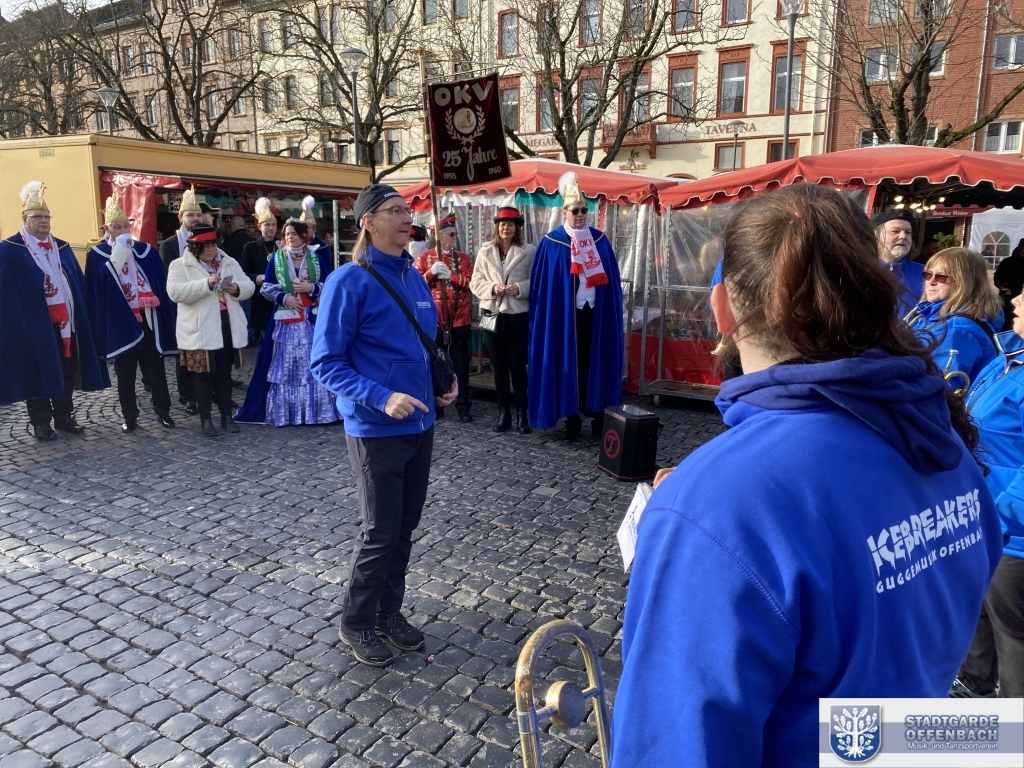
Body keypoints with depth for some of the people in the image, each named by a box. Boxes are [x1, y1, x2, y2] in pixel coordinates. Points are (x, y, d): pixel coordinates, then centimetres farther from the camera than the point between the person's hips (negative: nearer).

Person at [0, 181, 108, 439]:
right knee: (37, 373, 3)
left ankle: (65, 417, 22)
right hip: (33, 324, -5)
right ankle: (40, 422, 13)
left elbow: (78, 284, 13)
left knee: (66, 372, 10)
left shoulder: (62, 248, 13)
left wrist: (77, 317, 6)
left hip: (65, 322, 5)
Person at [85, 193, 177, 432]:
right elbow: (96, 288, -13)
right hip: (119, 321, -1)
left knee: (155, 367, 6)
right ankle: (129, 416, 17)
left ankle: (163, 411, 15)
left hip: (148, 318, 2)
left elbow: (161, 284, 6)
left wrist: (164, 316, 1)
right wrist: (118, 254, -15)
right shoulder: (97, 254, 1)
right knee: (125, 371, 7)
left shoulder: (146, 251, 6)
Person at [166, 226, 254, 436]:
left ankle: (226, 415, 22)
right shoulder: (180, 265, -3)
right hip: (200, 331, -4)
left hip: (227, 328, 4)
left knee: (224, 374, 12)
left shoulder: (229, 262, 11)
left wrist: (237, 289, -15)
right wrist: (206, 284, -26)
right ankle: (205, 419, 12)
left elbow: (249, 285, 9)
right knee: (204, 376, 2)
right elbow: (175, 292, -17)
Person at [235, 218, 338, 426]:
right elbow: (266, 288, 5)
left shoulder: (315, 257, 6)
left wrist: (311, 288, -12)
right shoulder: (277, 257, 7)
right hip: (285, 320, 0)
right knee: (285, 365, 2)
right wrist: (284, 298, -10)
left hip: (313, 320, 0)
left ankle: (315, 409, 9)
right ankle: (284, 412, 9)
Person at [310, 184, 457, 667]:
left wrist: (447, 378, 1)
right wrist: (381, 398, -26)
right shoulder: (349, 282, -14)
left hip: (421, 424, 7)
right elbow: (325, 363, -15)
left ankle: (389, 611, 36)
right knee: (380, 532, 4)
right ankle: (356, 623, 27)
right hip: (376, 430, -7)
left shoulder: (414, 277, 8)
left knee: (405, 526, 17)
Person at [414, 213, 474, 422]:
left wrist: (450, 274, -17)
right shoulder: (424, 257, 4)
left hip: (460, 319, 1)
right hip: (434, 319, -1)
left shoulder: (463, 257, 9)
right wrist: (431, 273, -17)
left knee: (461, 364, 5)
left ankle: (463, 405, 12)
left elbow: (471, 282, -4)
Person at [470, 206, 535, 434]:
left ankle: (522, 412, 12)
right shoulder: (485, 252, 6)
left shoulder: (529, 251, 0)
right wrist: (492, 287, -13)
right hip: (494, 313, 2)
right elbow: (475, 283, 4)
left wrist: (520, 288, -18)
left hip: (519, 314, -2)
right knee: (499, 365, 7)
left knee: (518, 365, 0)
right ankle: (503, 411, 18)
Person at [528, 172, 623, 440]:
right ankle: (572, 418, 11)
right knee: (567, 364, 3)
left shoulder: (599, 240, 8)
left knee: (595, 362, 7)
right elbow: (542, 285, -2)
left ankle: (597, 413, 17)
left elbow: (611, 279, 11)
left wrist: (612, 311, 6)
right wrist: (545, 314, -7)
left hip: (596, 312, 3)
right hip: (564, 314, -3)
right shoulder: (551, 243, -2)